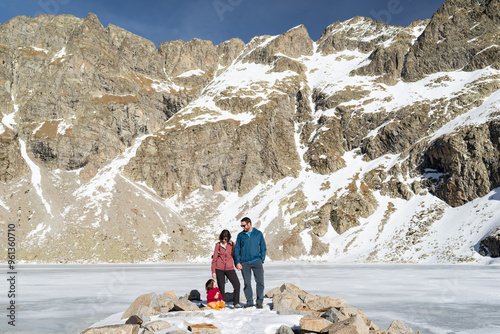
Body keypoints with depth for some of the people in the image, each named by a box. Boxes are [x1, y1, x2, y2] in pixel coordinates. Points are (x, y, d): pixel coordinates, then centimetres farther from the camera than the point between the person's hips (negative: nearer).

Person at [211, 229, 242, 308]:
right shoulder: (218, 245, 1)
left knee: (237, 284, -13)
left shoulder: (232, 244, 3)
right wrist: (213, 271, 2)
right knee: (221, 287, 3)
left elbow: (235, 255, 14)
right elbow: (214, 259, 5)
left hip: (230, 268, 0)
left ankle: (236, 303, -1)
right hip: (219, 269, 0)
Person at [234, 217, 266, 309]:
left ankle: (259, 301, 4)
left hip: (256, 261, -1)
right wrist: (237, 262, -1)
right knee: (247, 283, 4)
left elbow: (263, 248, 9)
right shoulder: (240, 235, 7)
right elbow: (237, 249, 8)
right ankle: (249, 301, 15)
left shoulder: (258, 234, 6)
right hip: (244, 263, 1)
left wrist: (262, 260, 1)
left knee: (260, 281, -7)